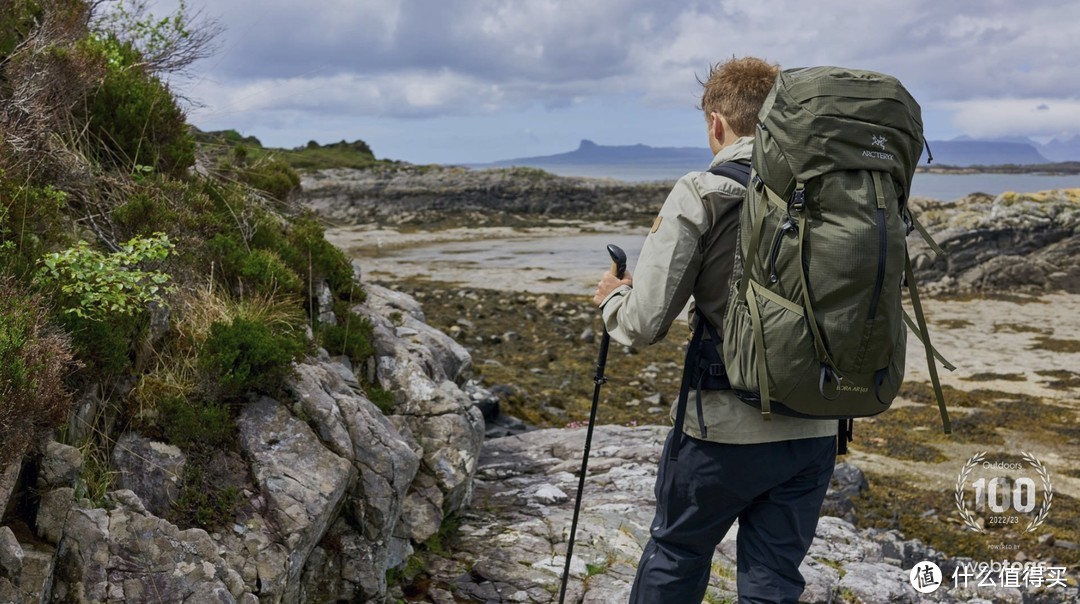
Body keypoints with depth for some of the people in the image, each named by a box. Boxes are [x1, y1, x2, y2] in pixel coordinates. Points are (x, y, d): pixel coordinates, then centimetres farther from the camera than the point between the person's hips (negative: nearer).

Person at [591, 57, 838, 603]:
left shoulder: (700, 195, -12)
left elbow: (644, 323, -13)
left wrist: (611, 297, 8)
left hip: (726, 428, -4)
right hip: (814, 431, 4)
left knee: (674, 557, 19)